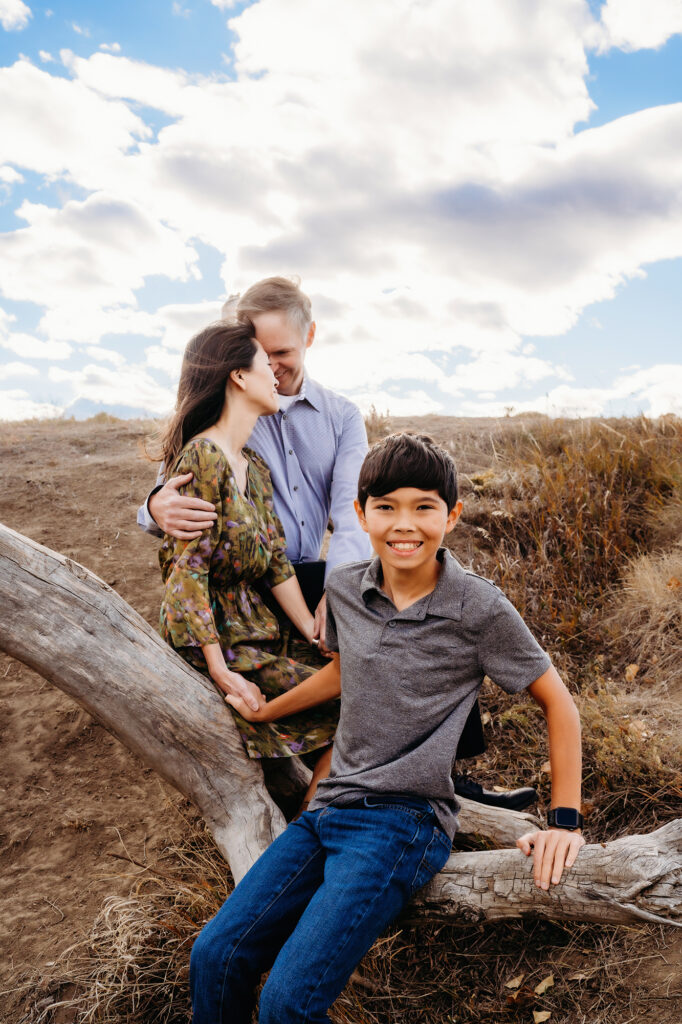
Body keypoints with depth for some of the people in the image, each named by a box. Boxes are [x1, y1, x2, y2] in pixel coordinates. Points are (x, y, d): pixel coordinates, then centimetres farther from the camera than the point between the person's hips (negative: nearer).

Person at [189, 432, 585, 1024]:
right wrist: (267, 711, 31)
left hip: (404, 824, -5)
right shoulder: (344, 589, 2)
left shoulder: (479, 610, -11)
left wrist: (566, 820, -3)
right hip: (329, 811, 5)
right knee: (214, 958, -3)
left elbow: (558, 703, 0)